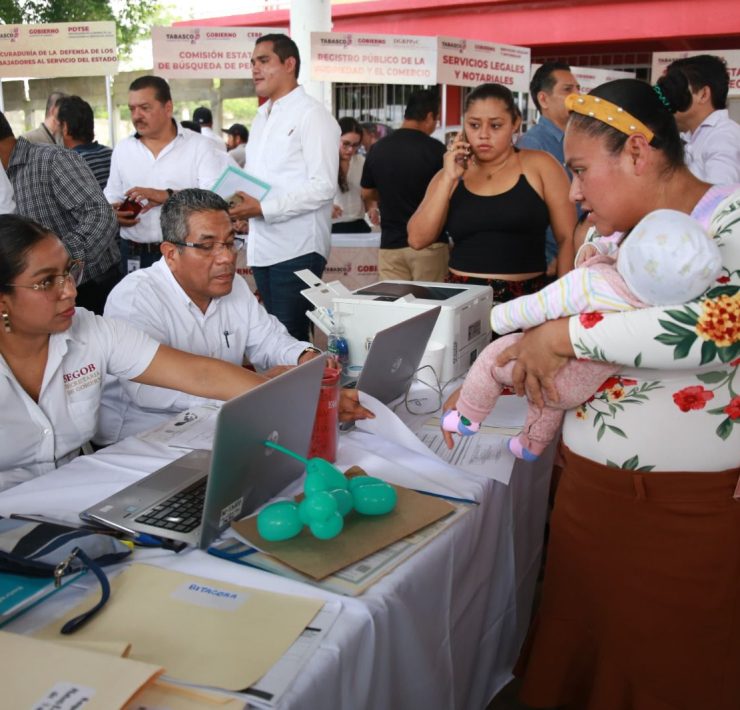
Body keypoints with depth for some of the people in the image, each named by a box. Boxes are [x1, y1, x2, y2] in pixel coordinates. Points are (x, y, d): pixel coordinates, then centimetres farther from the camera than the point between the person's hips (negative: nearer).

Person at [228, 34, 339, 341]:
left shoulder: (312, 116, -8)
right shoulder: (262, 117, 18)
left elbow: (323, 187, -16)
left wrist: (263, 208, -21)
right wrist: (239, 200, 4)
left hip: (296, 250, -8)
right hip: (262, 247, 8)